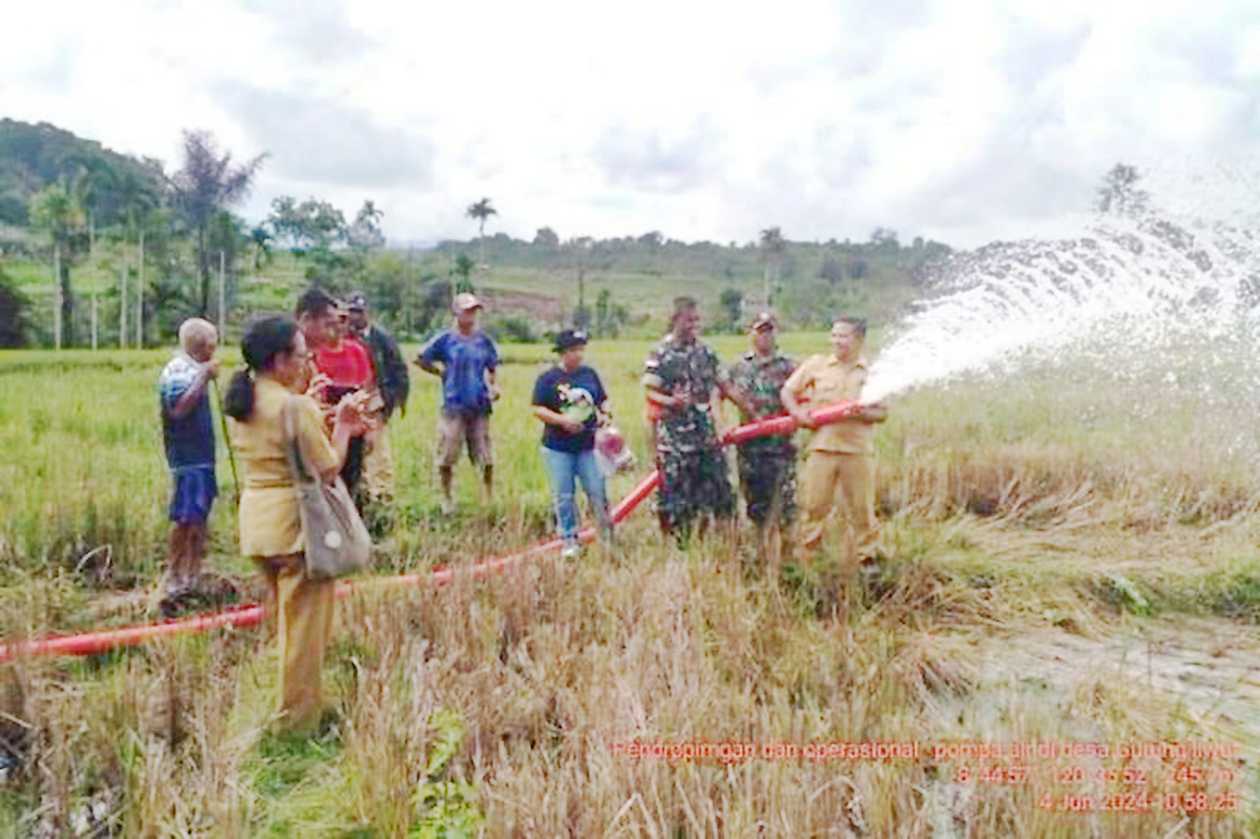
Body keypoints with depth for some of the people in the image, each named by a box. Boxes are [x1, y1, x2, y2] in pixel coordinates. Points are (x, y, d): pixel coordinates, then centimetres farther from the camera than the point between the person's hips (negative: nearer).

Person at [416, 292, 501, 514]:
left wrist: (493, 386, 0)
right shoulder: (445, 340, -2)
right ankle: (446, 498, 18)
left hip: (480, 406, 2)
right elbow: (421, 360, 6)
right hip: (453, 406, -2)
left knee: (486, 458, 5)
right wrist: (441, 372, 0)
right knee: (446, 458, 2)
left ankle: (490, 499, 20)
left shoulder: (484, 340, 7)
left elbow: (492, 368, 17)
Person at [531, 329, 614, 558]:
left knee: (597, 491, 3)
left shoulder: (590, 374, 8)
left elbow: (603, 400, 17)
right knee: (563, 496, 4)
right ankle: (570, 540, 16)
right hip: (557, 448, -2)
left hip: (588, 446, 3)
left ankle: (607, 536, 19)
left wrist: (606, 413, -5)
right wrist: (562, 420, -19)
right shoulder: (548, 378, -5)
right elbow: (537, 409, -8)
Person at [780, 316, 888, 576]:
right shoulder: (816, 364, 7)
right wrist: (797, 413, -6)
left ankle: (868, 557, 22)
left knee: (861, 508, 7)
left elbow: (882, 413, 5)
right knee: (813, 506, 4)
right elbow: (788, 391, 11)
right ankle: (805, 559, 16)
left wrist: (863, 413, -15)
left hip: (858, 450, 0)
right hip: (822, 447, 1)